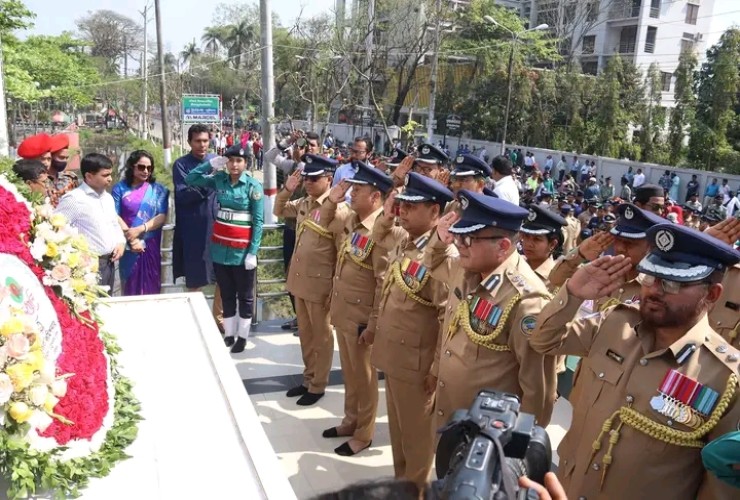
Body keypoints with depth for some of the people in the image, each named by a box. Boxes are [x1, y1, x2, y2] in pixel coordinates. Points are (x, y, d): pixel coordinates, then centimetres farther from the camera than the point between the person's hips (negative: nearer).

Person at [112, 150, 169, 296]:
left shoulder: (158, 190, 4)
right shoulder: (120, 188, 2)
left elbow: (162, 217, -3)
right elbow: (114, 216, -5)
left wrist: (140, 229, -16)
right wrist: (131, 238, -15)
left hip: (151, 245, 1)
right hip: (129, 246, 0)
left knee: (151, 286, 5)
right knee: (129, 286, 7)